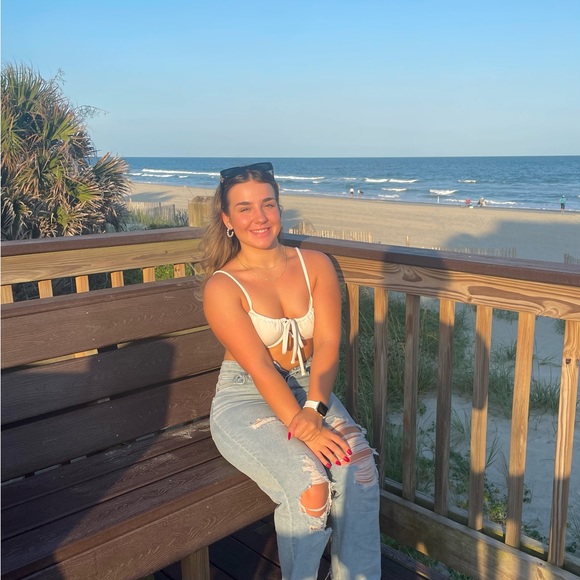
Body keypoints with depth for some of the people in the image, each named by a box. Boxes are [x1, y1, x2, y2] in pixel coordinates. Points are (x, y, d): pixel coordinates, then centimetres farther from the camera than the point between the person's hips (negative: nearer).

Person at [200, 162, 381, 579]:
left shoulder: (316, 265, 1)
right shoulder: (222, 287, -9)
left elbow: (327, 344, -8)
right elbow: (259, 367, -17)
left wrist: (314, 410, -23)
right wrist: (304, 430, -25)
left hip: (309, 389, 3)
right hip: (246, 400, -3)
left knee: (359, 470, -24)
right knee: (310, 486, -27)